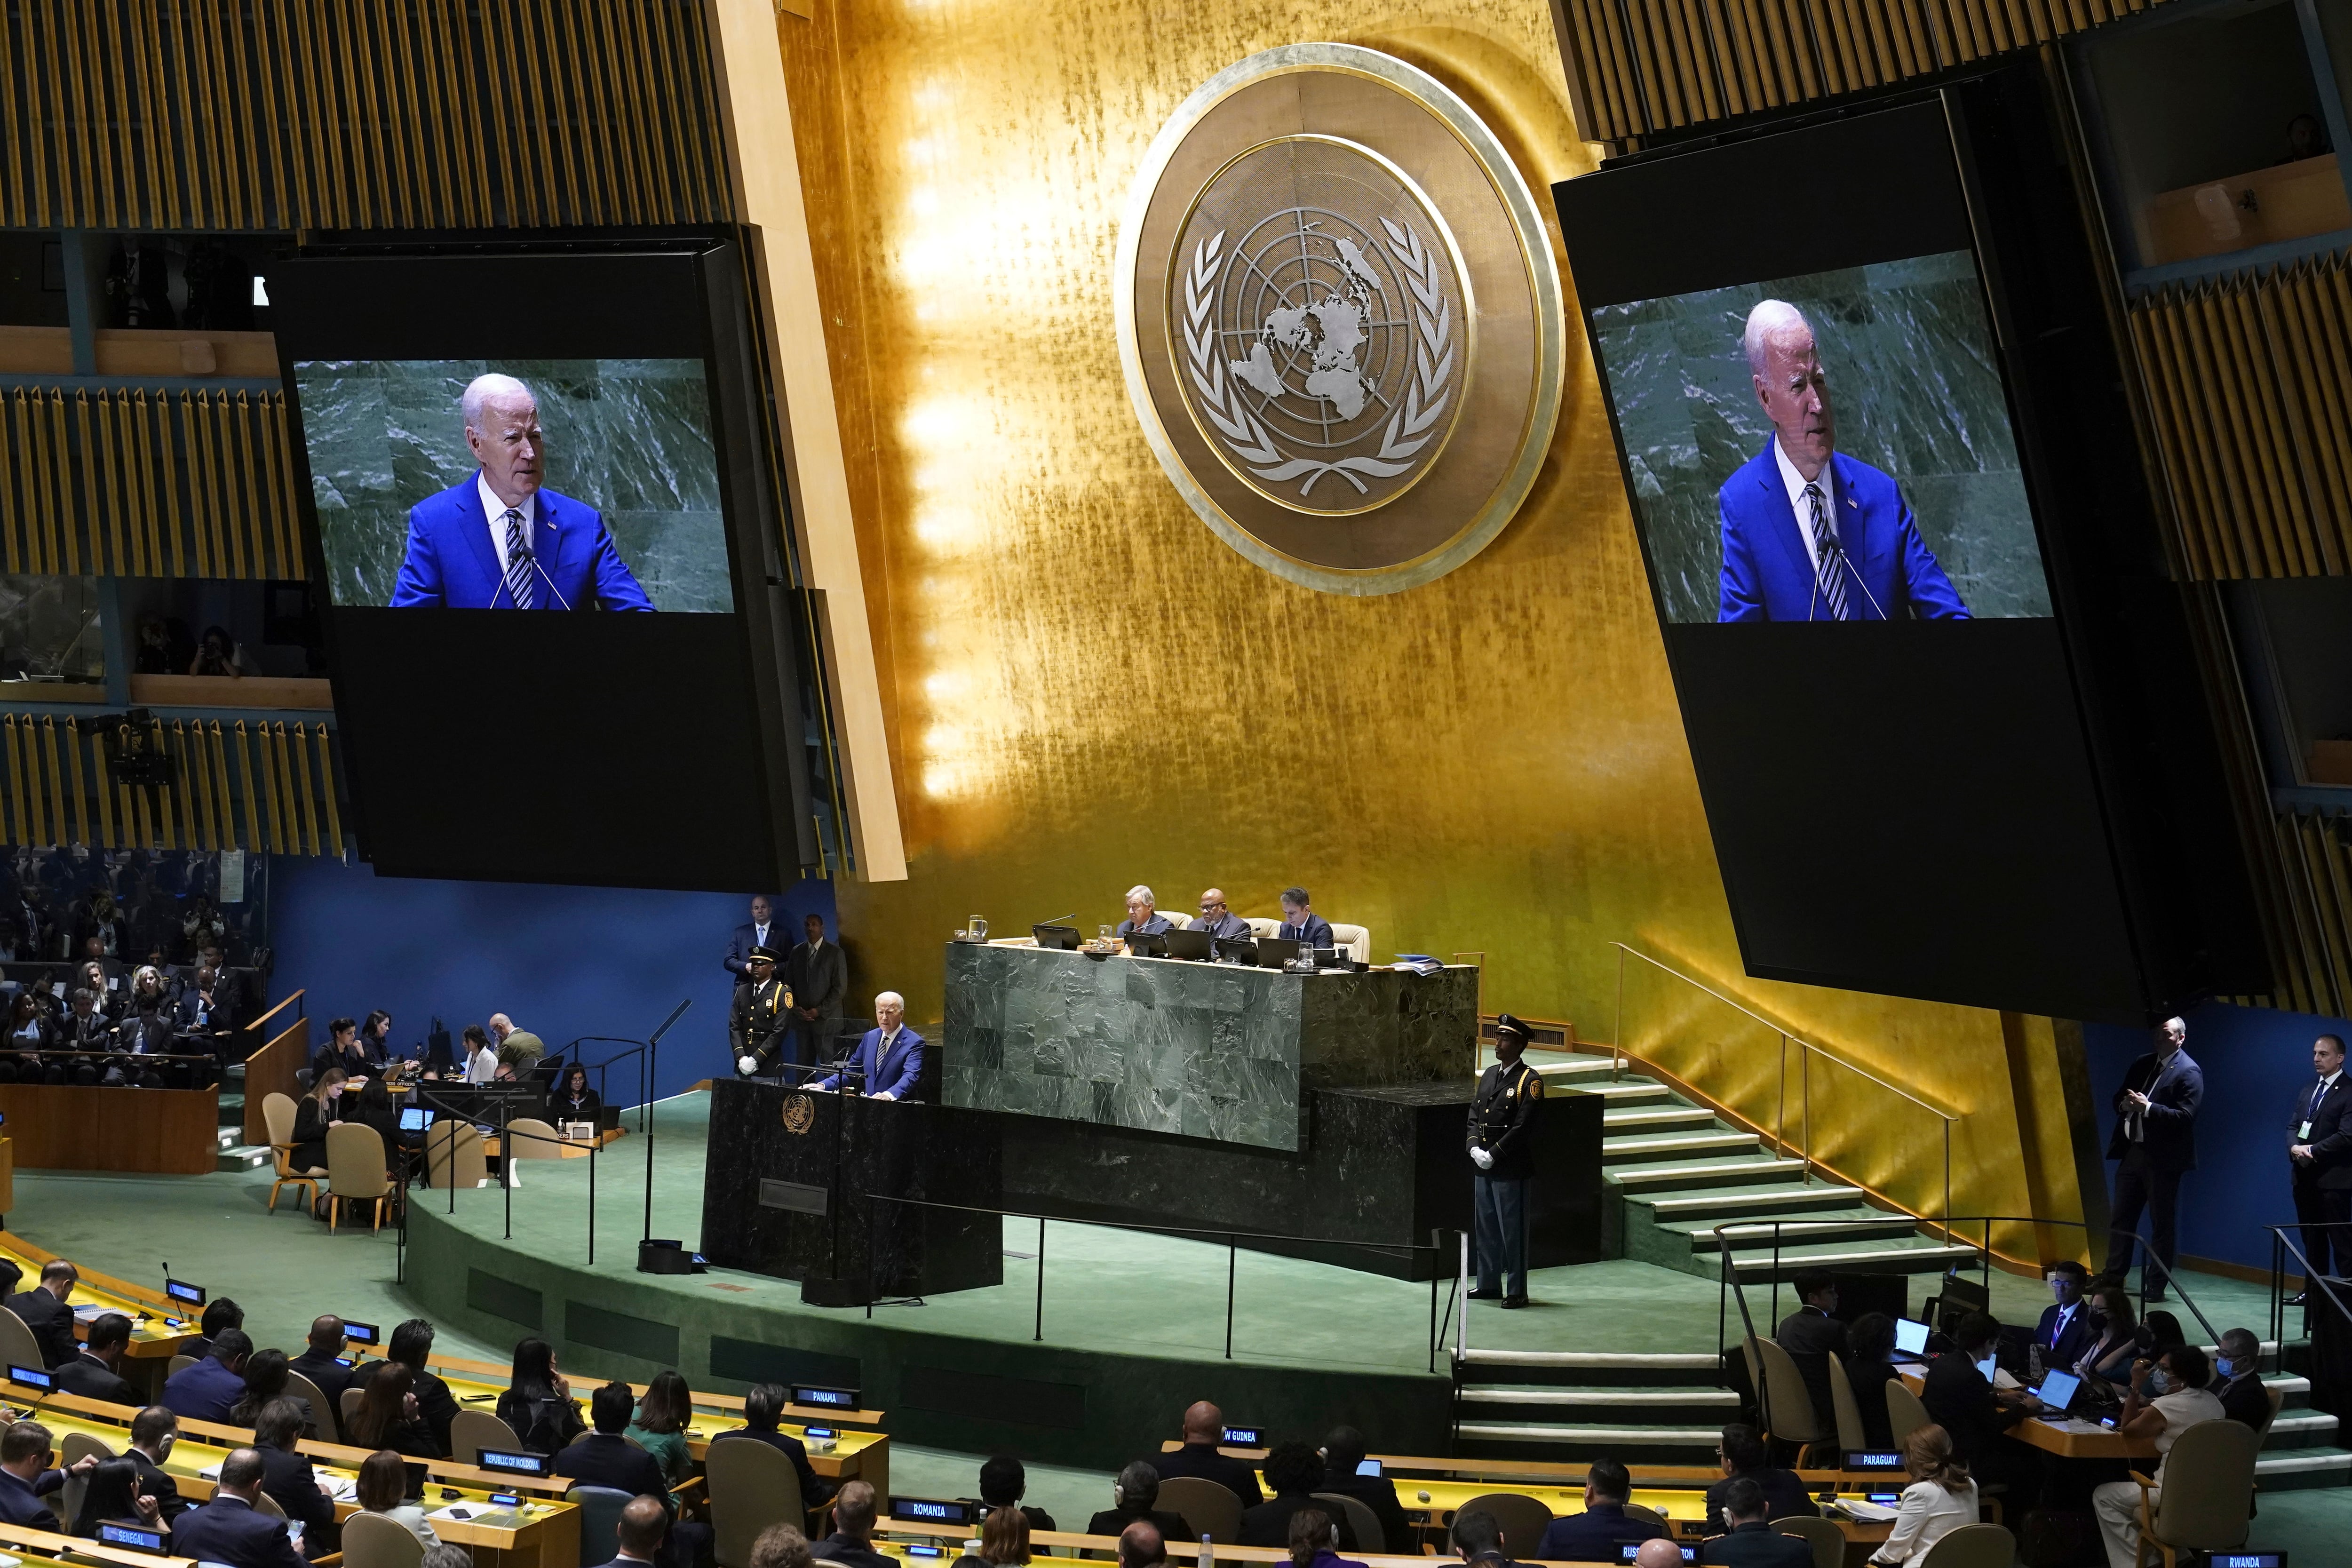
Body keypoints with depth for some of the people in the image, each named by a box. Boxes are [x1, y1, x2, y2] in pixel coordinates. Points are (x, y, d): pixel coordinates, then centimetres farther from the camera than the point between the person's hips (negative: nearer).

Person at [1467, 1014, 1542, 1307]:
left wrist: (1493, 1155, -16)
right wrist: (1475, 1148, -3)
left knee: (1512, 1230, -2)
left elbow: (1523, 1126, -16)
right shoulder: (1490, 1075, 14)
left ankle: (1517, 1291, 4)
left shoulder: (1530, 1081, -9)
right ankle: (1488, 1284, 24)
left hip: (1511, 1170, -7)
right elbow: (1474, 1115, 13)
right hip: (1483, 1166, 7)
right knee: (1486, 1228, 14)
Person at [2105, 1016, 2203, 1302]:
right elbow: (2119, 1098, 18)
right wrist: (2125, 1104, -6)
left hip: (2162, 1158, -7)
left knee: (2161, 1223, 0)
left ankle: (2155, 1286, 5)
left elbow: (2185, 1116, -17)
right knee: (2121, 1218, 12)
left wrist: (2147, 1108, -23)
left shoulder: (2189, 1072, -9)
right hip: (2132, 1151, 7)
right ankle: (2113, 1277, 20)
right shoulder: (2143, 1064, 13)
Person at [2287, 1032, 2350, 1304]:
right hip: (2305, 1177, 8)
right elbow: (2292, 1126, 15)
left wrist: (2313, 1151, -17)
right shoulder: (2307, 1093, 18)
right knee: (2312, 1238, 12)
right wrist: (2294, 1147, -6)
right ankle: (2314, 1290, 18)